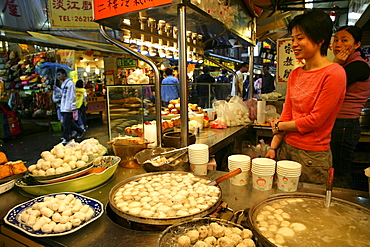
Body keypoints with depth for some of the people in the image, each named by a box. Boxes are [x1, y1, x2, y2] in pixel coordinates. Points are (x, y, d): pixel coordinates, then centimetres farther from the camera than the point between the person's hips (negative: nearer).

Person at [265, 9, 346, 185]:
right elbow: (286, 114, 8)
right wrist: (273, 147, 2)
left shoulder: (334, 73, -12)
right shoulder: (295, 75, 8)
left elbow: (315, 120, -14)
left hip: (313, 156, -6)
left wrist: (279, 126, -1)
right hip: (286, 148, 6)